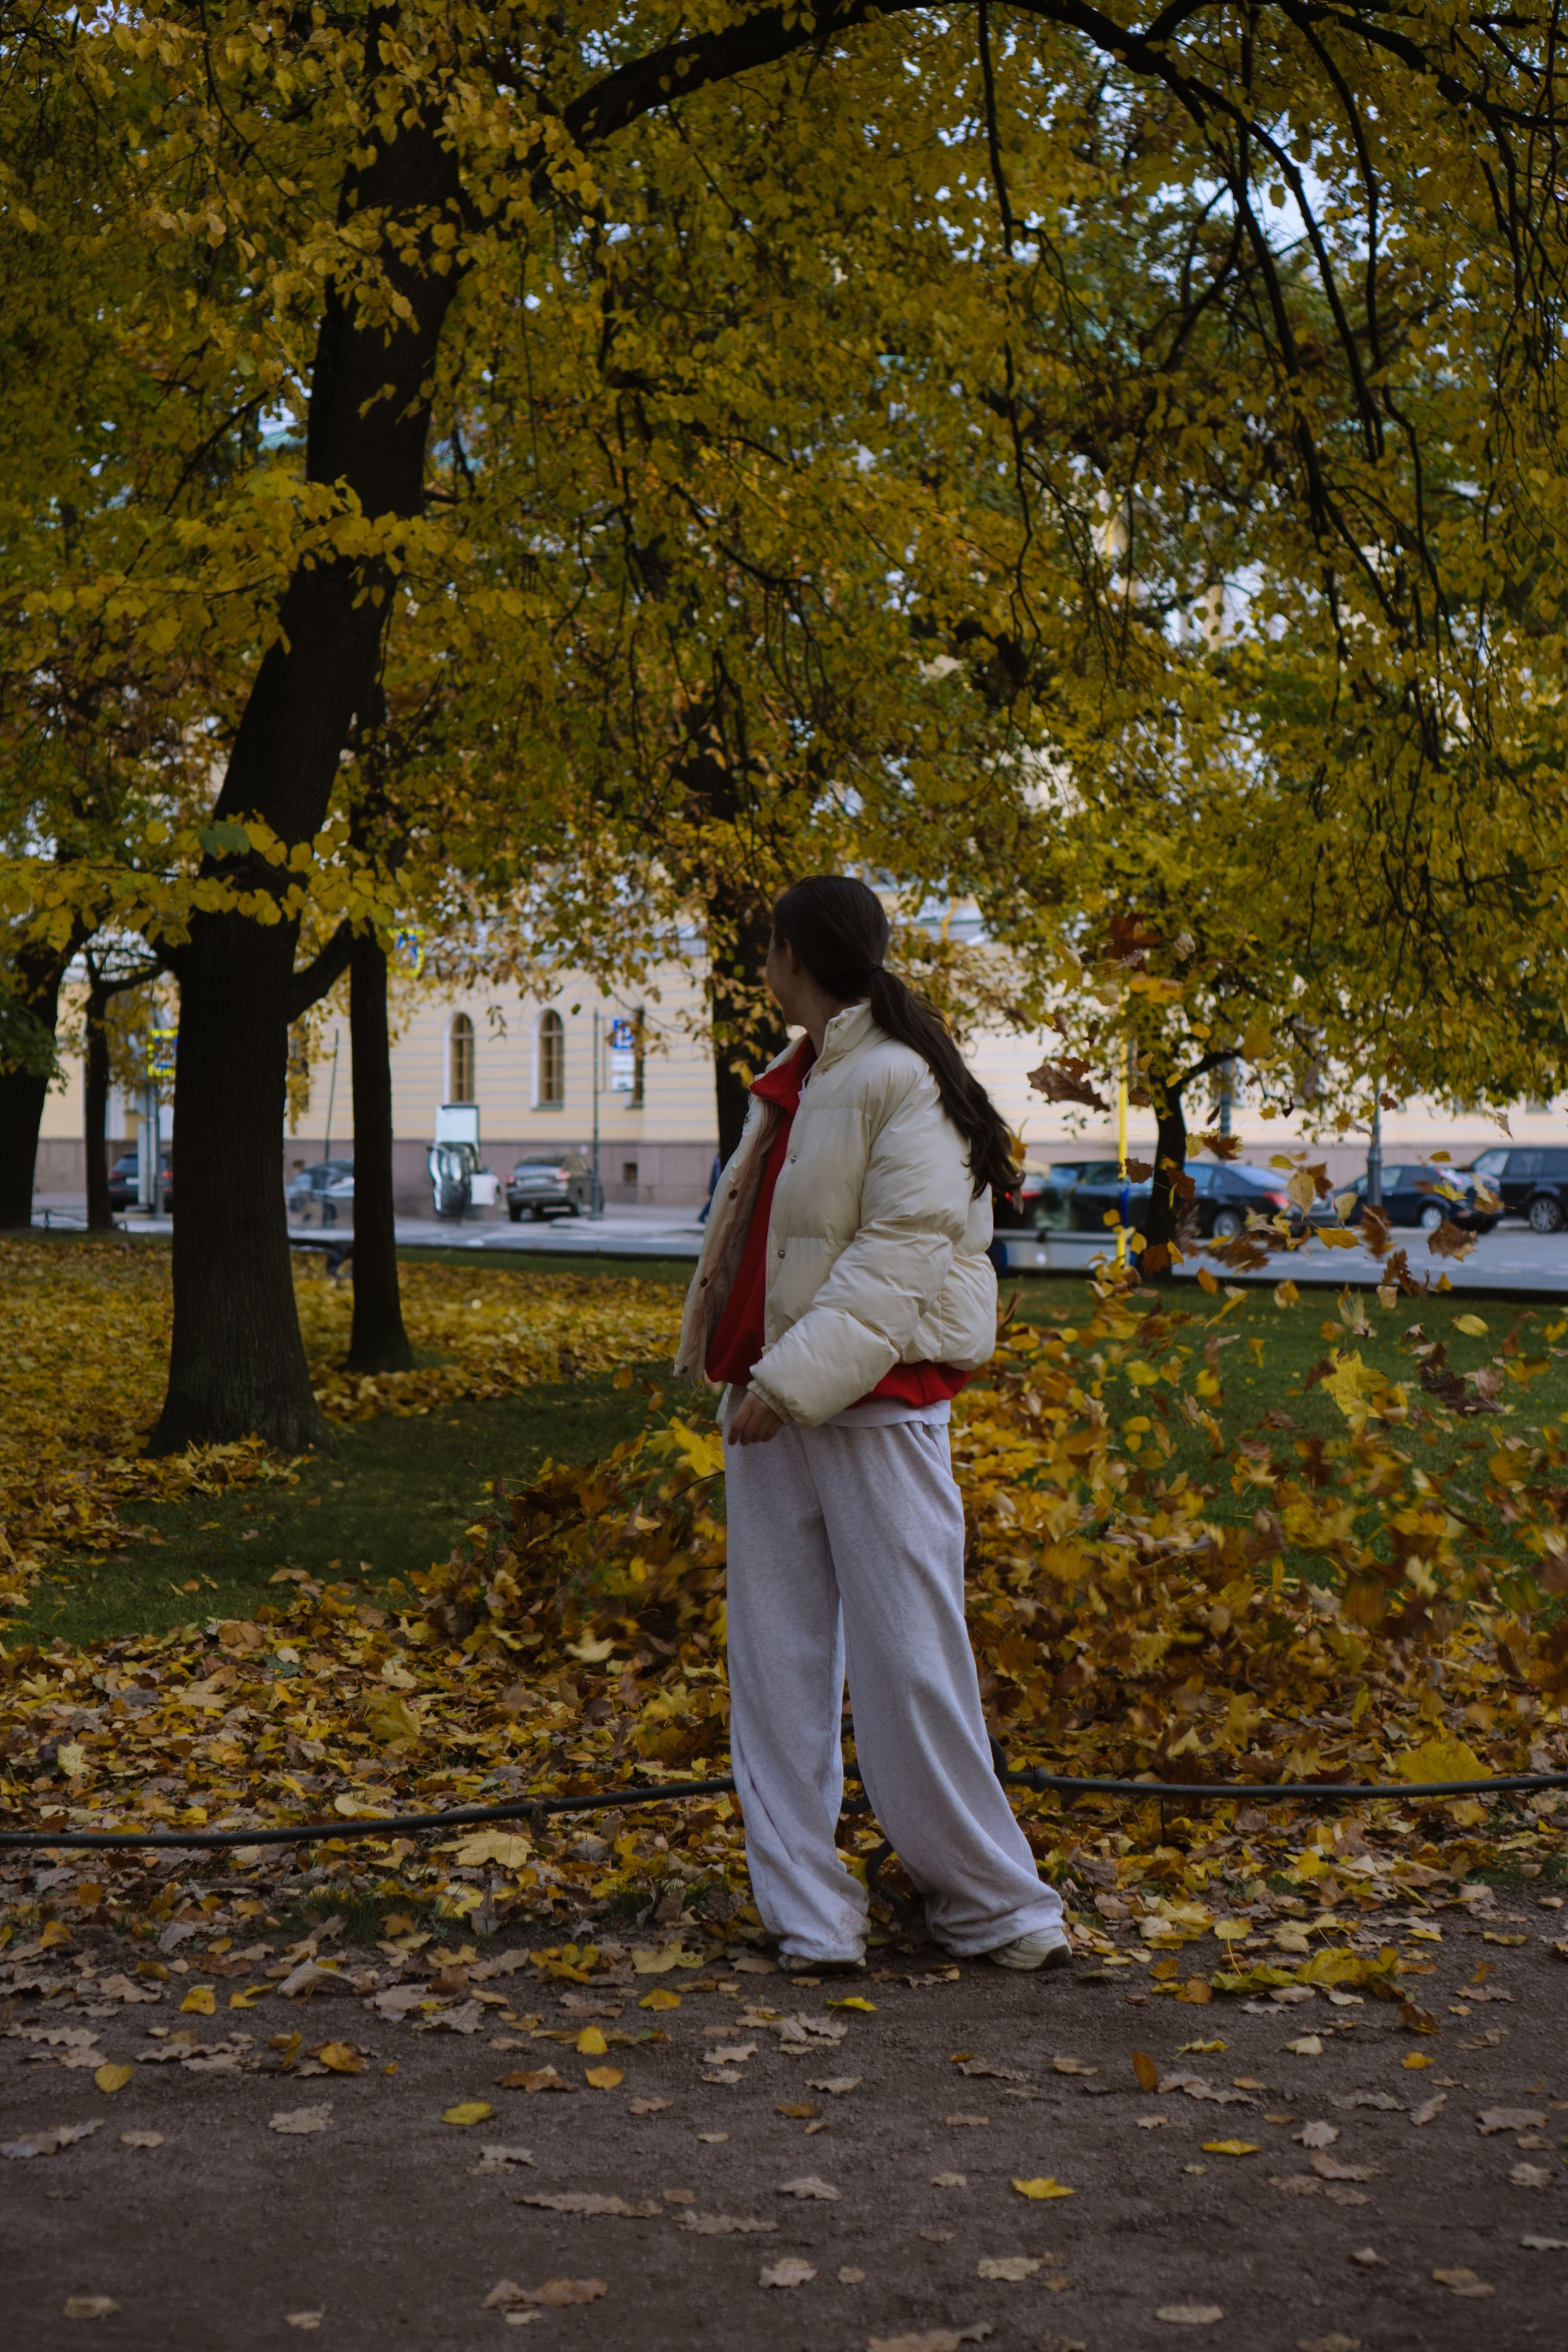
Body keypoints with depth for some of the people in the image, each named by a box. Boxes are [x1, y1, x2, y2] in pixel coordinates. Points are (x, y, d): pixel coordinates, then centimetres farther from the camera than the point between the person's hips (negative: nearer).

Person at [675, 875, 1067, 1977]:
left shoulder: (901, 1079, -11)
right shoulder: (794, 1075, 16)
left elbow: (905, 1252, -19)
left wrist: (794, 1380, -22)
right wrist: (737, 1368, 15)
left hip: (875, 1401, -8)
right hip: (774, 1396, 8)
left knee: (908, 1657, -3)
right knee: (777, 1662, 6)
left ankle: (994, 1902, 14)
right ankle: (811, 1916, 13)